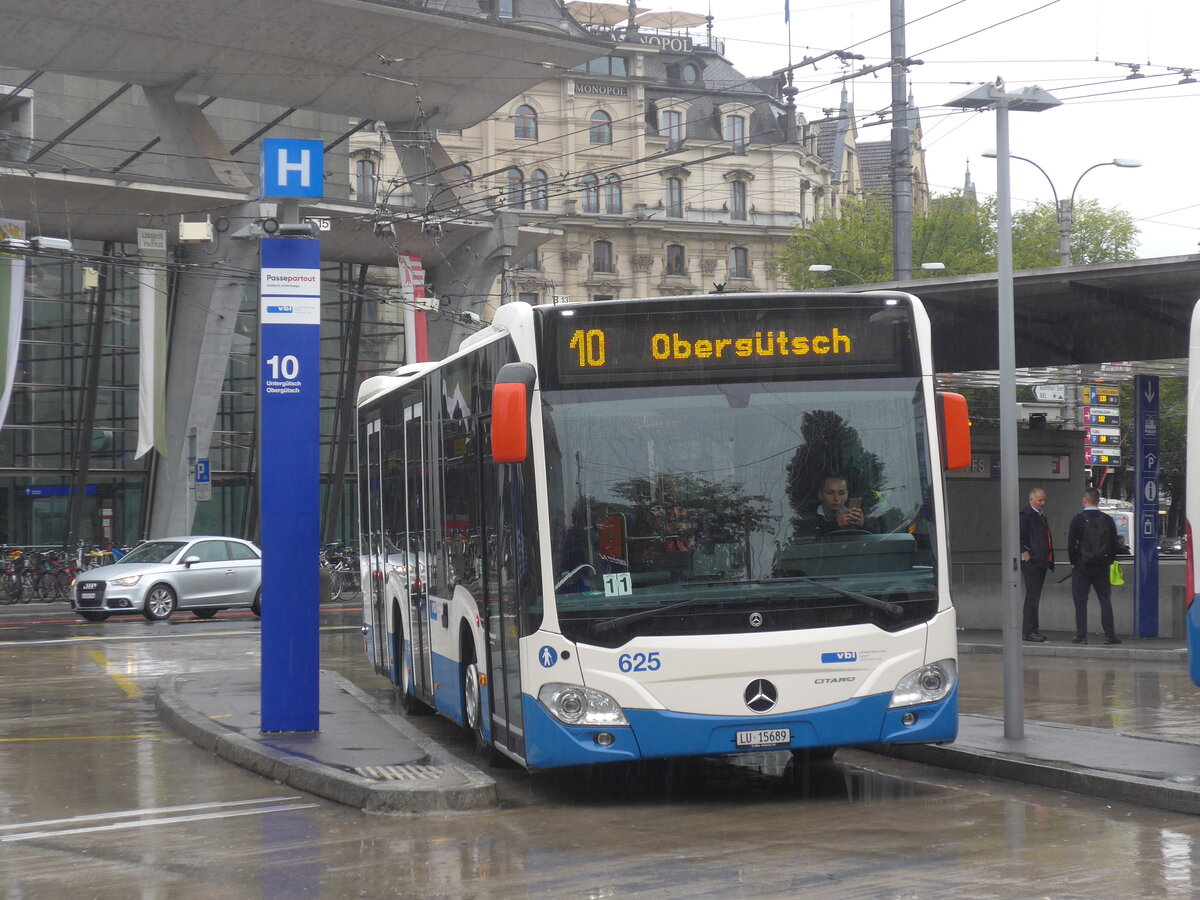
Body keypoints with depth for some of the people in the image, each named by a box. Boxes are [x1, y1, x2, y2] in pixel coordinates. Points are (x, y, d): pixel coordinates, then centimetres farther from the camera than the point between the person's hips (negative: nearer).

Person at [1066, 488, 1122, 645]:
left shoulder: (1078, 520, -9)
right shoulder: (1108, 520, 0)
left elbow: (1071, 545, -9)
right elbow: (1114, 544, 3)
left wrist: (1074, 562, 4)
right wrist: (1109, 561, 12)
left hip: (1082, 567, -3)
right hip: (1102, 567, 3)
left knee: (1080, 601, 3)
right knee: (1105, 600, 9)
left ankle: (1081, 635, 0)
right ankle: (1109, 635, 6)